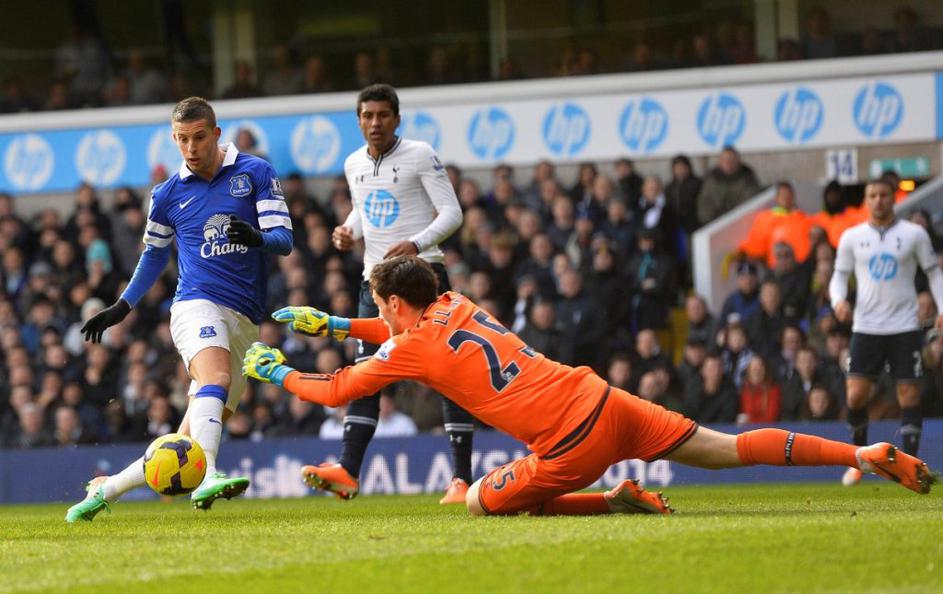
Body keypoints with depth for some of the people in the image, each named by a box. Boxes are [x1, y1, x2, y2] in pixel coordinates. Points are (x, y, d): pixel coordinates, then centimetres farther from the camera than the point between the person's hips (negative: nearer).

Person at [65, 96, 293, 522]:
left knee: (190, 441, 0)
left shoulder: (256, 173, 7)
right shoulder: (168, 195, 10)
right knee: (216, 377, -35)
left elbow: (284, 240, 0)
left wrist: (258, 237, -22)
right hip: (197, 304, -2)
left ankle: (105, 489, 15)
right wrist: (121, 308, 26)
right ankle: (207, 479, -56)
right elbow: (154, 253, 27)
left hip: (245, 322, 2)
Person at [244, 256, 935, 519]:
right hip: (606, 402, 7)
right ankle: (869, 454, 1)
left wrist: (276, 370, 23)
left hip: (569, 446, -7)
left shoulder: (413, 349, -2)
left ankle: (616, 499, -1)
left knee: (479, 502, 8)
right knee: (732, 449, 9)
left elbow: (334, 391, 6)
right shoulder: (456, 304, 17)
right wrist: (333, 324, 42)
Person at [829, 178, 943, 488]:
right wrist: (839, 300, -10)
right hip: (866, 327, 1)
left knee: (909, 394, -4)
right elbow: (839, 274, 11)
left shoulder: (914, 234, 1)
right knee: (856, 394, -7)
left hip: (904, 326, -1)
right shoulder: (852, 237, 5)